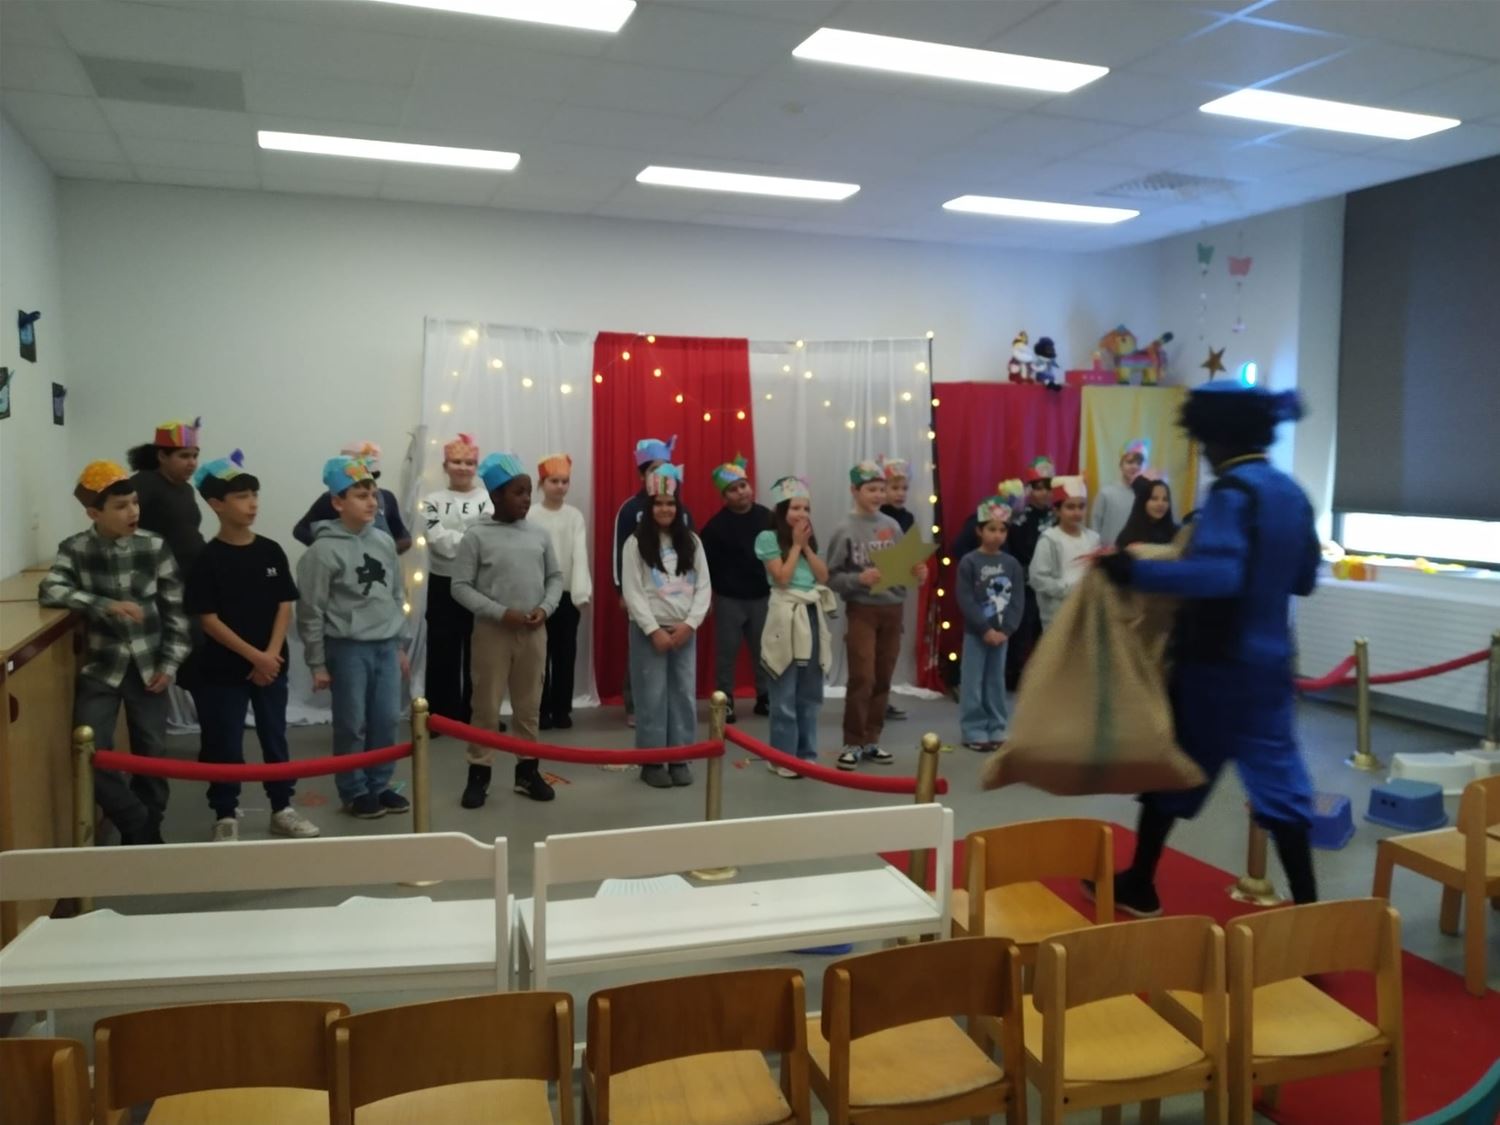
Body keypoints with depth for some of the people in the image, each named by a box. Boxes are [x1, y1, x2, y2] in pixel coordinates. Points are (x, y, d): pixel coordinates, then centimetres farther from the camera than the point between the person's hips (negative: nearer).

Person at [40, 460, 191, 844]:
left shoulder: (154, 547, -5)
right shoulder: (75, 549, -5)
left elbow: (175, 609, 0)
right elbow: (49, 590, -19)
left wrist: (170, 662, -5)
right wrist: (107, 605, -28)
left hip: (147, 666, 0)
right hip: (101, 668, 0)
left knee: (152, 753, 6)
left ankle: (148, 832, 25)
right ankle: (136, 826, 11)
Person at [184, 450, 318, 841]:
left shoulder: (271, 551, 1)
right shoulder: (208, 558, -10)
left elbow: (285, 606, 2)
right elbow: (208, 619, -12)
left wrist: (271, 655, -9)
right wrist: (254, 656, -15)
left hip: (271, 665, 4)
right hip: (223, 668, -3)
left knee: (275, 737, 12)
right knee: (225, 744, 6)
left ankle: (282, 809, 24)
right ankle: (225, 816, 20)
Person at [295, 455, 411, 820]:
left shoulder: (384, 542, 6)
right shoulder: (324, 550, -10)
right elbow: (311, 611, -8)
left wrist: (400, 645, 15)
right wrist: (317, 663, -7)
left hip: (386, 646, 5)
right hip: (348, 648, -5)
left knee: (386, 721, 10)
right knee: (352, 725, 4)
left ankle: (380, 785, 24)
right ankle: (354, 791, 18)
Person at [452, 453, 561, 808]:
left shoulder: (539, 534, 5)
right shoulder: (477, 536, -6)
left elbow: (555, 577, 11)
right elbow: (460, 586, -8)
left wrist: (545, 608, -8)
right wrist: (500, 613, -16)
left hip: (533, 632, 3)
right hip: (492, 631, -3)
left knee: (529, 705, 11)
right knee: (486, 706, 3)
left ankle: (527, 770, 23)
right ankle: (479, 773, 14)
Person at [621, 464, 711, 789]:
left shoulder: (692, 542, 8)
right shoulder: (636, 543, -2)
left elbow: (704, 587, 4)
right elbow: (632, 592, -8)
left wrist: (689, 624, -9)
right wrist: (654, 630, -14)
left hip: (684, 631, 3)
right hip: (648, 630, -3)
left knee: (684, 694, 5)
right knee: (652, 696, 1)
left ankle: (680, 759, 15)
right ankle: (652, 762, 10)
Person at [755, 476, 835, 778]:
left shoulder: (810, 539, 15)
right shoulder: (768, 538, -3)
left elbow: (823, 576, 7)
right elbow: (782, 578, -12)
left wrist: (806, 546, 0)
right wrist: (796, 544, -5)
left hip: (813, 615, 6)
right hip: (787, 617, -6)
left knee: (810, 693, 10)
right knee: (785, 695, -3)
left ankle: (807, 754, 19)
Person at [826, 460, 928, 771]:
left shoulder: (892, 526, 6)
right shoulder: (845, 530, -6)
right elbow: (832, 577, -7)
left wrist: (916, 573, -10)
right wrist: (860, 579, -22)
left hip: (892, 610, 4)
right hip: (862, 611, -4)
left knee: (882, 680, 9)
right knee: (862, 680, -7)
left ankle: (871, 741, 19)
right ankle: (853, 744, 5)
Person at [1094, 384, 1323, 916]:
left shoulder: (1232, 491, -17)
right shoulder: (1292, 493, 8)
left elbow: (1218, 574, -32)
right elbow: (1304, 579, 17)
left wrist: (1135, 570, -31)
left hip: (1217, 659, -7)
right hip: (1268, 658, 7)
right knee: (1277, 774, 11)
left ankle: (1139, 888, 20)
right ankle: (1306, 902, 13)